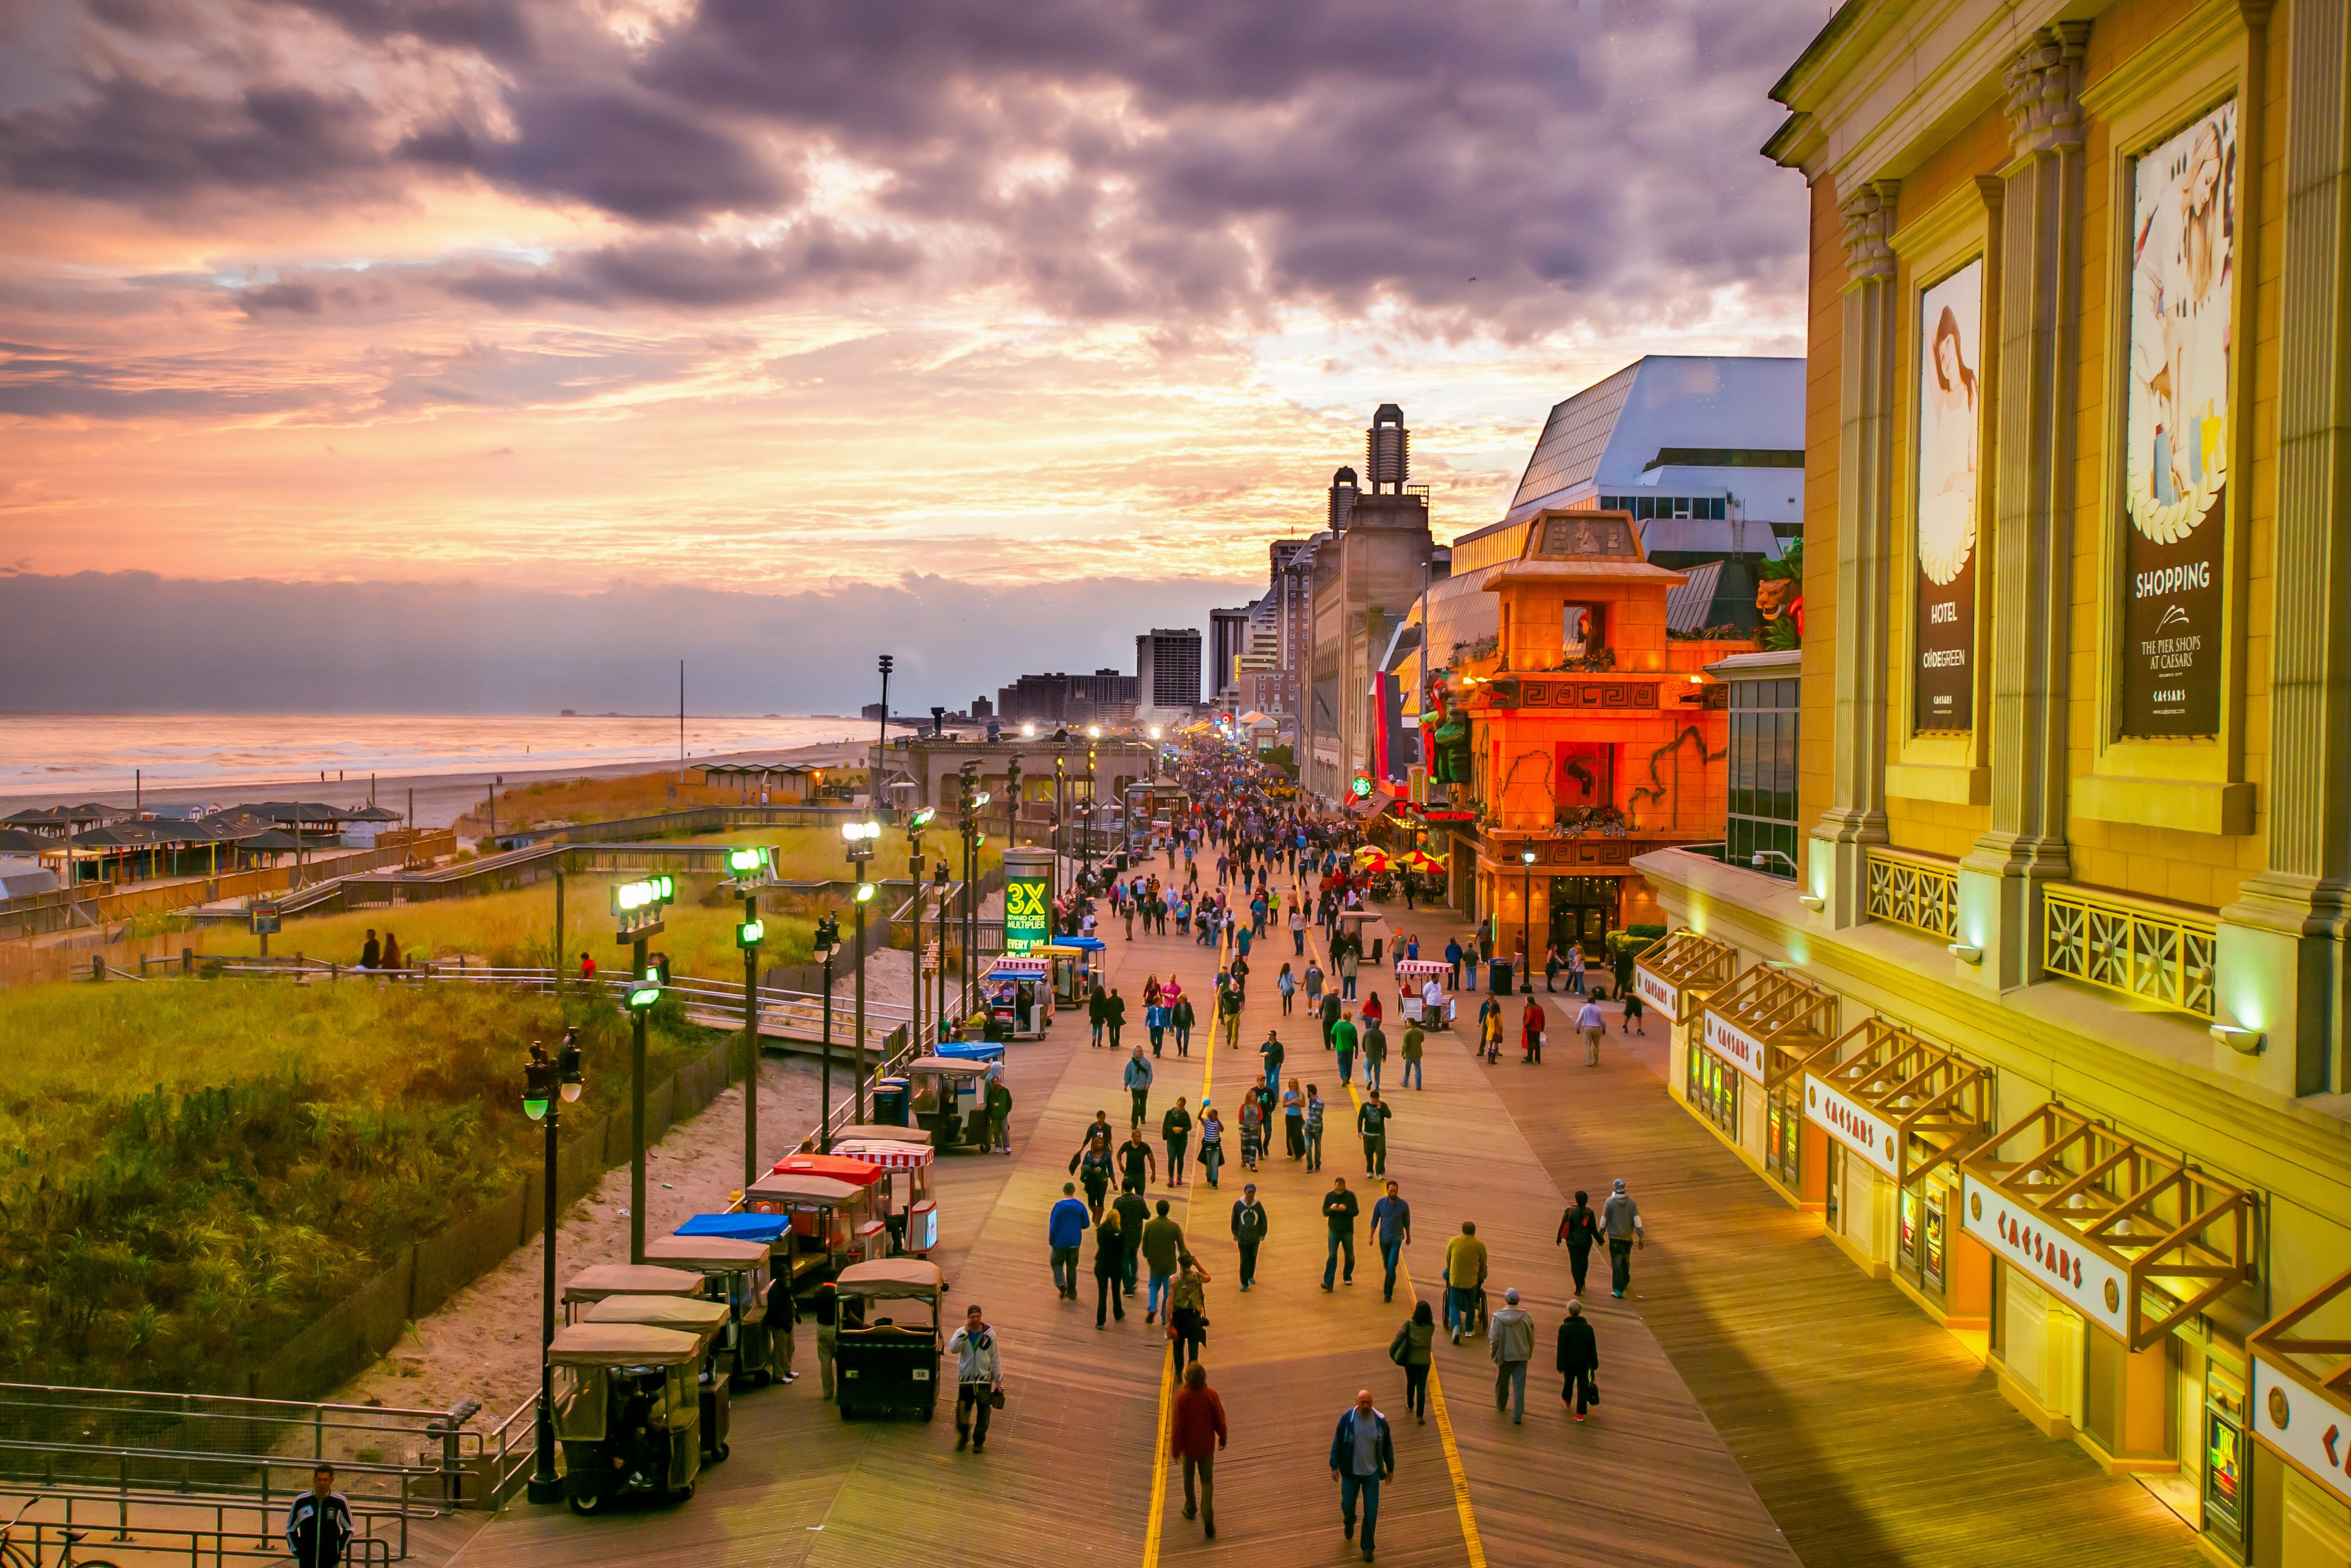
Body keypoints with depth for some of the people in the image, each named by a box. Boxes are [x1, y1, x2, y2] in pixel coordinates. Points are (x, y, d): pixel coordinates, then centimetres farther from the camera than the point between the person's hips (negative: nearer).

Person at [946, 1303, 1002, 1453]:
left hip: (984, 1378, 0)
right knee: (962, 1411, 1)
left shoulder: (990, 1334, 1)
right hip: (965, 1378, 0)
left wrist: (999, 1379, 4)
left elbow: (996, 1358, 6)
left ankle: (979, 1441, 17)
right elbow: (953, 1349, -19)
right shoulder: (961, 1332, -1)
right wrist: (965, 1332, -24)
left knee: (983, 1411, 1)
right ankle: (963, 1437, 26)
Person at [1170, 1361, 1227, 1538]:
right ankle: (1207, 1518, -1)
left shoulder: (1182, 1397, -24)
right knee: (1207, 1481, 13)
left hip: (1188, 1445, -1)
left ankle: (1190, 1508, 43)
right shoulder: (1211, 1395, -19)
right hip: (1207, 1445, 1)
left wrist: (1175, 1449, -5)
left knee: (1189, 1477, 24)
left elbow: (1177, 1425, -18)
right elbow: (1220, 1421, -8)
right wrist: (1223, 1438, 12)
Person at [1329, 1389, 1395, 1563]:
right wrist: (1334, 1467, -4)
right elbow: (1337, 1443, -5)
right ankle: (1349, 1523, 51)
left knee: (1371, 1512, 2)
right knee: (1347, 1505, 14)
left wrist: (1390, 1468, 9)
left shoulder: (1380, 1421, -12)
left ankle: (1367, 1548, 19)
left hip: (1372, 1473, 0)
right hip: (1351, 1472, 0)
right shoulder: (1347, 1419, -15)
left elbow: (1388, 1446, 2)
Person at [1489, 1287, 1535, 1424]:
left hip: (1504, 1356, 0)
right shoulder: (1526, 1316, -11)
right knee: (1519, 1386, 5)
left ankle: (1501, 1405, 43)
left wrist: (1494, 1355, 2)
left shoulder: (1498, 1317, -14)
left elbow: (1493, 1339, -12)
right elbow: (1531, 1338, -2)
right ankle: (1517, 1416, 2)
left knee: (1502, 1382, 22)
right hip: (1521, 1356, 0)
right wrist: (1529, 1353, 14)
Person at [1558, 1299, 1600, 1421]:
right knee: (1583, 1386, 5)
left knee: (1569, 1381, 24)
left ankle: (1566, 1399, 50)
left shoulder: (1564, 1328, -13)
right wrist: (1594, 1365, 10)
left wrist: (1561, 1367, -9)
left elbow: (1561, 1349, -13)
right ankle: (1580, 1414, 0)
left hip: (1569, 1362, 0)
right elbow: (1593, 1348, 0)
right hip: (1584, 1362, 0)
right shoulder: (1588, 1327, -5)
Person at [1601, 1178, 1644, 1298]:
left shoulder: (1610, 1202, -10)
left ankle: (1618, 1289, -12)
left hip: (1614, 1237, -3)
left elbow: (1604, 1220, -4)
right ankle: (1625, 1283, 39)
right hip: (1628, 1237, 3)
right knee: (1626, 1261, 22)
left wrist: (1601, 1235, 9)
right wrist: (1641, 1237, -4)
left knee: (1617, 1262, -3)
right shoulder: (1632, 1202, -6)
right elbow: (1637, 1221, -8)